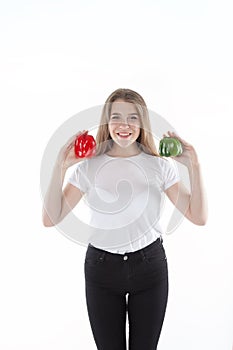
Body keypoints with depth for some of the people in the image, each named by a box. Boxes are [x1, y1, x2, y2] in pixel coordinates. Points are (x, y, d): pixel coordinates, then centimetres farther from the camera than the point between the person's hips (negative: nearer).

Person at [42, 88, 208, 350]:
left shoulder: (160, 166, -4)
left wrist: (194, 167, -19)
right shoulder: (89, 166, -5)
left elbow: (198, 217, -9)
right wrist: (60, 167, -20)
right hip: (101, 267, 0)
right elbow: (50, 219, -9)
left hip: (150, 265, 0)